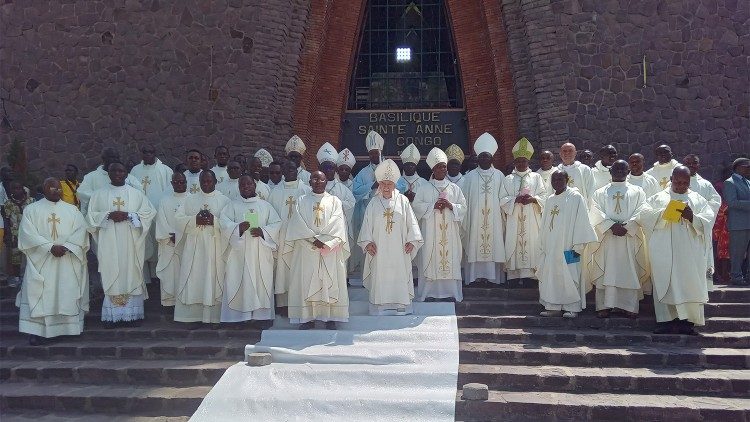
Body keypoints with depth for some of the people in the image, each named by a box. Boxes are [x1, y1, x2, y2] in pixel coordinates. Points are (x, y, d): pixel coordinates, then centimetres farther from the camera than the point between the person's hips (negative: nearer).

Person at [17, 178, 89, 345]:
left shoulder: (72, 209, 13)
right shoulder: (31, 210, 7)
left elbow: (80, 231, 1)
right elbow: (28, 234, -5)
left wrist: (66, 247, -15)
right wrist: (50, 247, -16)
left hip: (68, 263, 2)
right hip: (41, 261, -2)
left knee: (68, 292, -2)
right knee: (39, 294, -11)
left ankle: (70, 325, 5)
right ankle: (37, 329, -11)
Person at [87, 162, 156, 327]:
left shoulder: (136, 193, 7)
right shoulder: (99, 194, 9)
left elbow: (149, 212, 1)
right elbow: (91, 215, 5)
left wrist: (128, 215, -12)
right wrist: (108, 215, -12)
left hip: (131, 244, 0)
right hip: (109, 245, 0)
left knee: (132, 275, -1)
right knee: (111, 276, -1)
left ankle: (133, 314, 5)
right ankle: (113, 316, 3)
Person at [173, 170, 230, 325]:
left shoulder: (224, 200, 7)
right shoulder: (190, 200, 13)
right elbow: (179, 218, 4)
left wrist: (214, 221, -17)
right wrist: (195, 220, -11)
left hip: (215, 247, -2)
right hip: (194, 247, 2)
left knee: (212, 279, -3)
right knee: (194, 279, -2)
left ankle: (213, 316, 2)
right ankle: (195, 316, 3)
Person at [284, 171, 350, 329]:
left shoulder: (334, 201, 9)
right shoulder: (302, 201, 10)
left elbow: (337, 224, -3)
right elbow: (298, 224, -1)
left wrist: (323, 240, -14)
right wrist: (313, 239, -13)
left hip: (330, 250, 0)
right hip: (306, 249, 1)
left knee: (330, 282, -1)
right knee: (306, 282, -2)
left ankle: (331, 318, 2)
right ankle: (308, 318, 2)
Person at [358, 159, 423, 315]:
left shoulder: (403, 201, 2)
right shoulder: (374, 203, 3)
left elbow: (411, 221, 2)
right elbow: (367, 223, 3)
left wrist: (412, 241, -4)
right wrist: (367, 242, -5)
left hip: (399, 249, 0)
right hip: (379, 248, 0)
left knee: (400, 276, 3)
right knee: (380, 277, 2)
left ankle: (401, 306, 11)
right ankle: (380, 306, 9)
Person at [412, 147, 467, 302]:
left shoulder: (454, 188, 10)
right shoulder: (425, 189, 5)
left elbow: (463, 208, 7)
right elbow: (416, 205, -2)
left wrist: (450, 205, -10)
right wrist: (433, 206, -12)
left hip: (450, 231, 2)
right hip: (431, 231, -1)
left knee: (450, 259, 0)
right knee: (430, 260, -4)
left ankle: (450, 291, 6)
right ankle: (430, 292, 1)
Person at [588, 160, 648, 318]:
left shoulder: (637, 192, 13)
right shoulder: (600, 193, 13)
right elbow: (596, 214, -1)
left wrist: (626, 226, -15)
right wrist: (611, 226, -16)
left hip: (630, 238, 0)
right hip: (606, 238, 0)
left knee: (630, 272, -2)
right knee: (606, 272, -3)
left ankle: (629, 306, 3)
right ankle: (605, 305, 1)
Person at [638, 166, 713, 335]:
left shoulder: (698, 200, 16)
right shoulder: (659, 198, 13)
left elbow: (708, 220, 5)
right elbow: (644, 215, 1)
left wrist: (692, 217, -14)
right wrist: (664, 213, -13)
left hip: (690, 252, 1)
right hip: (664, 251, -1)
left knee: (690, 284, -4)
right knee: (665, 284, -4)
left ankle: (688, 320, 0)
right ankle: (666, 320, -3)